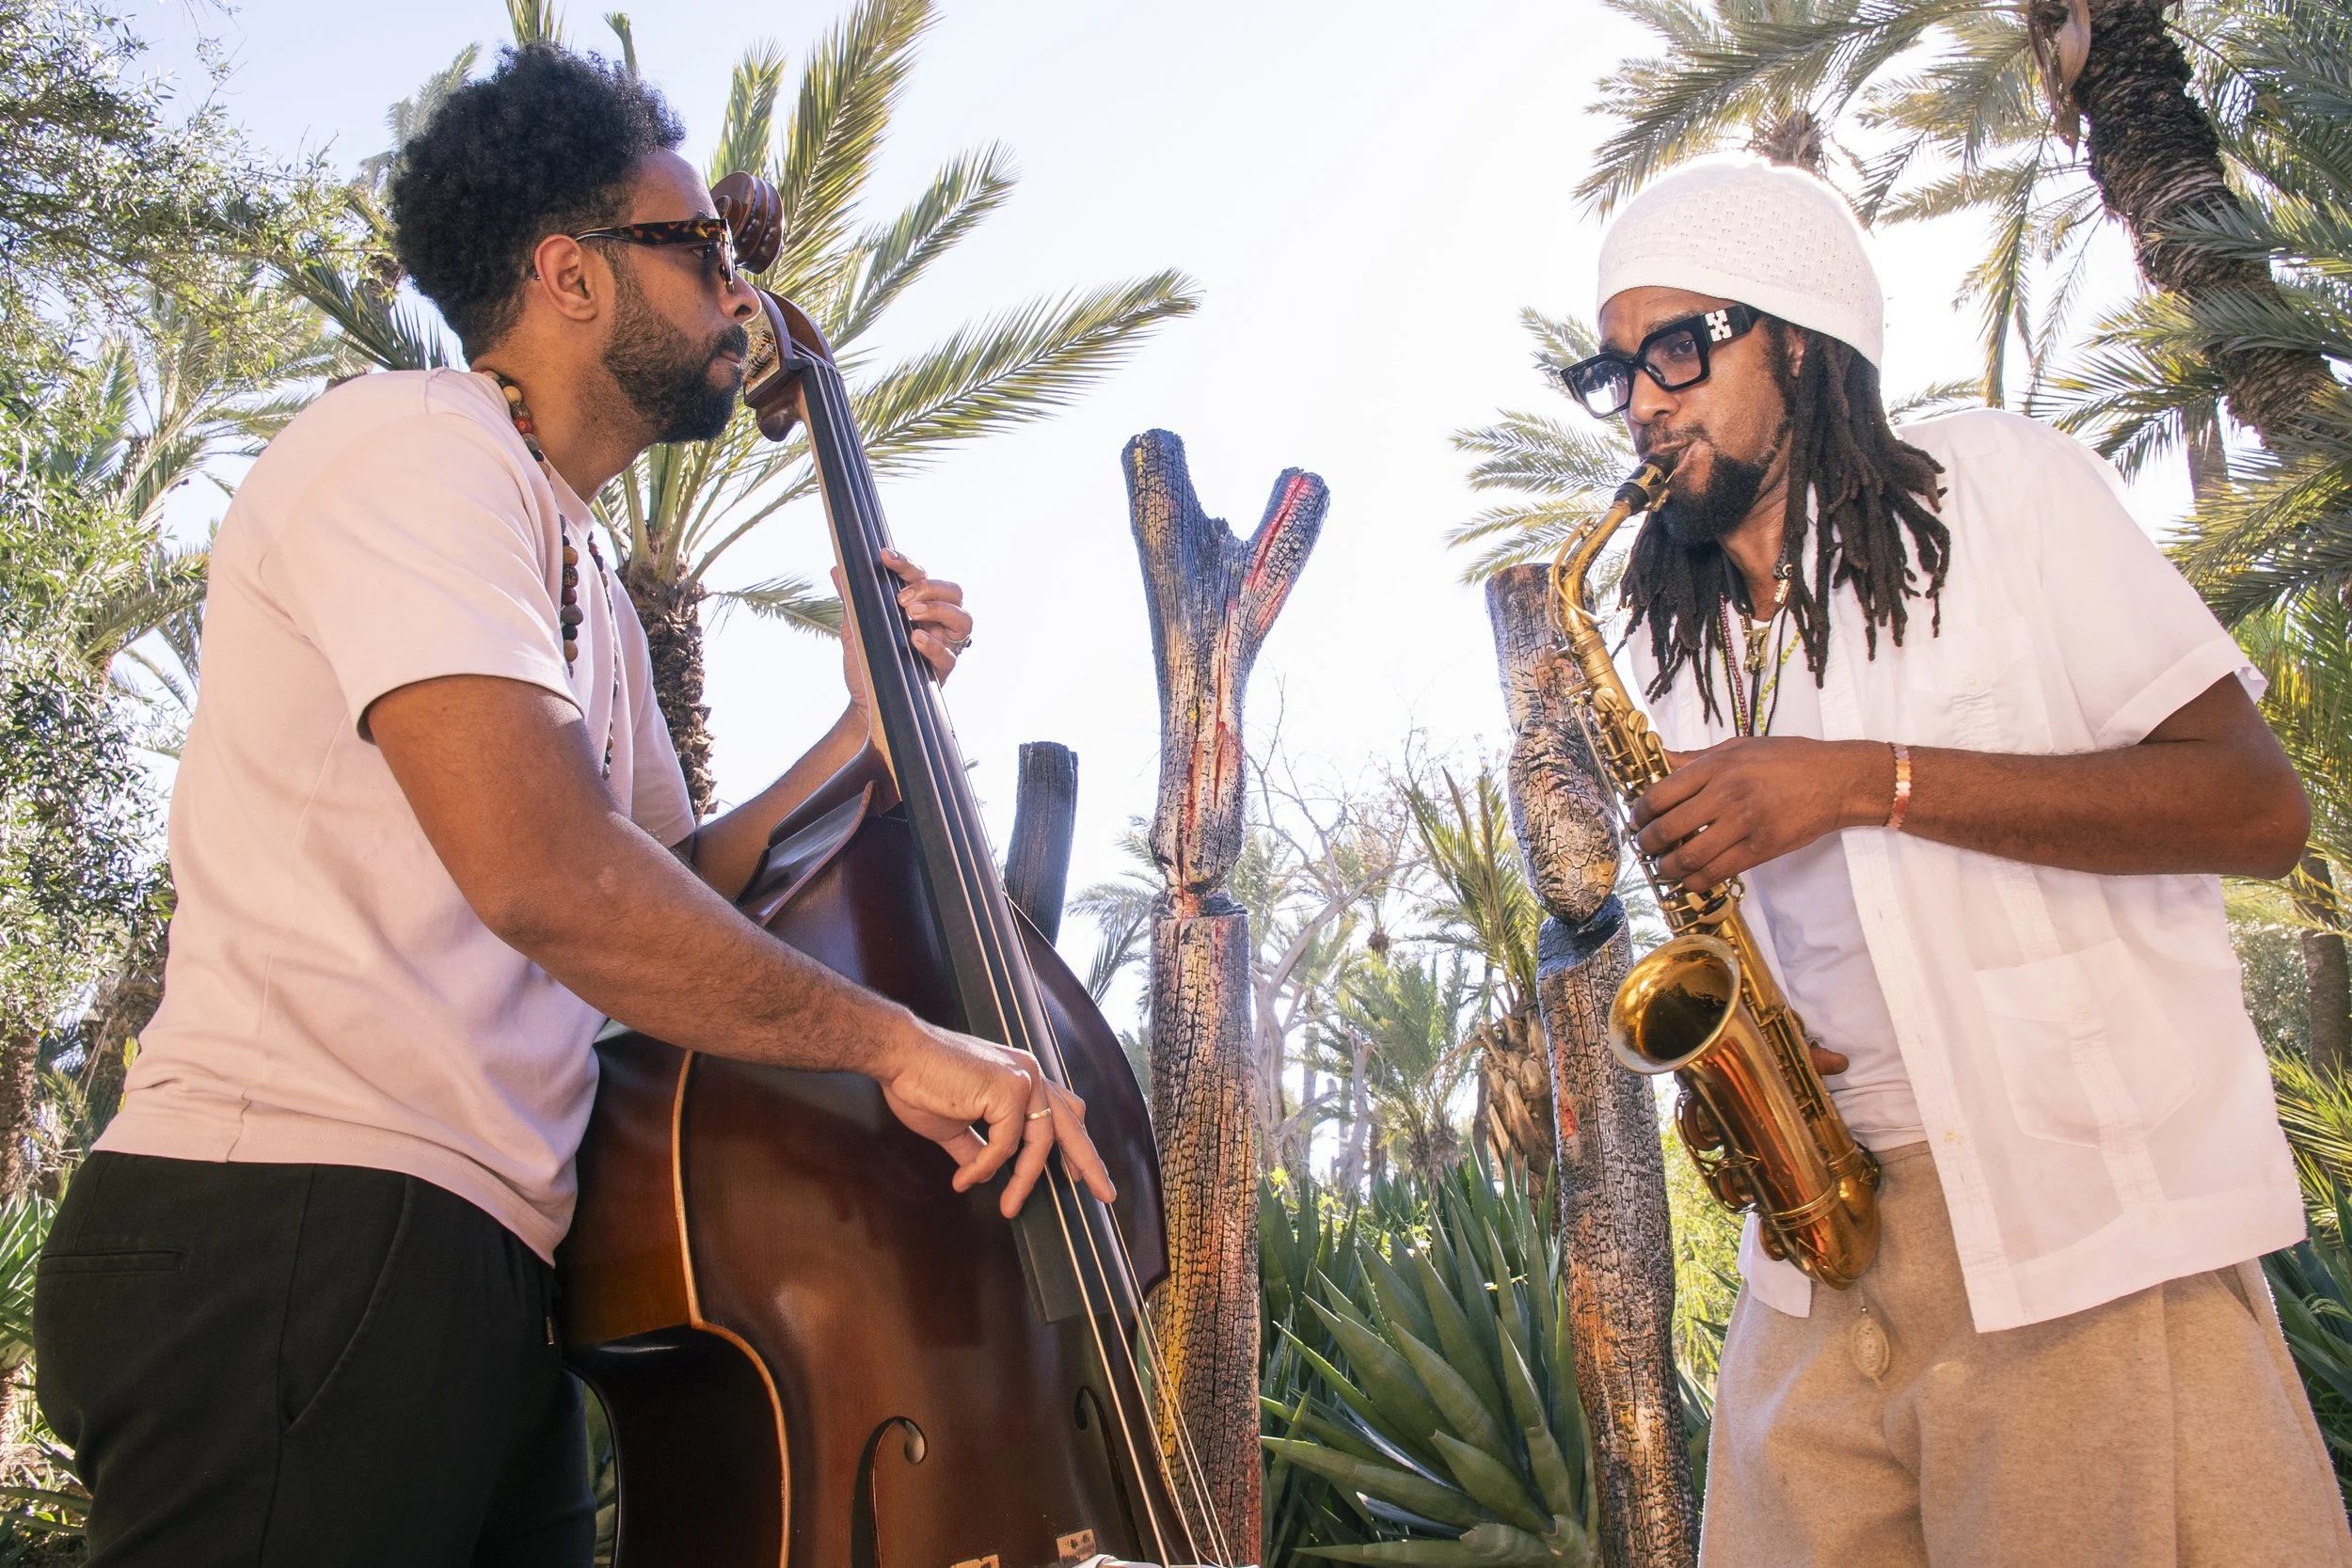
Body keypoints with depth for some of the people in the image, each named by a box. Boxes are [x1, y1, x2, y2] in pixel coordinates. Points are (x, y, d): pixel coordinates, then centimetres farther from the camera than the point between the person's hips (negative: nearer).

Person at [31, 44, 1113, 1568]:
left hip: (477, 1270, 10)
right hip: (294, 1234, -10)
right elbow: (549, 879, -25)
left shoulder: (587, 581, 21)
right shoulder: (417, 446, -11)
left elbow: (681, 891, 19)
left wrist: (872, 719, 11)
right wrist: (893, 1039, -16)